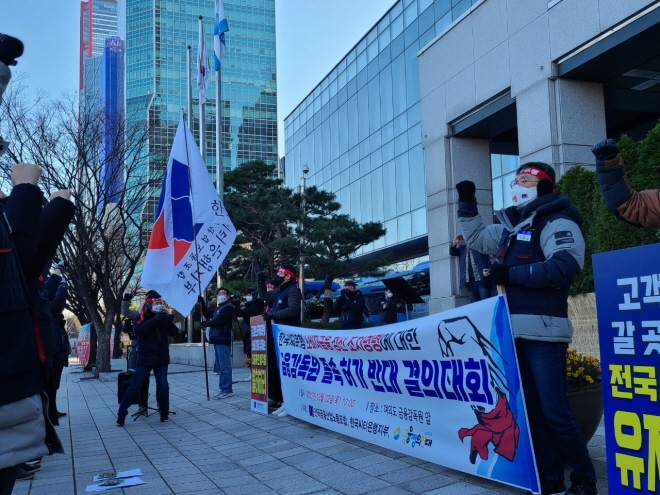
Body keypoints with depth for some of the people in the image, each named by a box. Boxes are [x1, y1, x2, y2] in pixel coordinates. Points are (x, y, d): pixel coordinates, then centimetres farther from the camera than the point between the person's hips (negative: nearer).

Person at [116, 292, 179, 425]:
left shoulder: (163, 317, 6)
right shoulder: (141, 318, -1)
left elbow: (174, 332, -3)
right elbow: (138, 330, -22)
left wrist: (168, 322, -23)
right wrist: (155, 320, -32)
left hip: (162, 359, 2)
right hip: (145, 359, -2)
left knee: (163, 386, -2)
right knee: (135, 386, -2)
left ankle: (164, 413, 12)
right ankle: (121, 414, 6)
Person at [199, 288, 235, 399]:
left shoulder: (228, 307, -8)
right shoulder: (218, 308, 23)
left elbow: (218, 320, -18)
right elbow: (207, 314, 23)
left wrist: (206, 324, -5)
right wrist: (202, 303, 12)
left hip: (223, 340, -10)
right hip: (217, 340, 10)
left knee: (224, 366, -10)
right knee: (220, 366, 12)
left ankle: (227, 390, -9)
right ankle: (223, 389, 17)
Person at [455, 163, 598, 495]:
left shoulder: (556, 221, -5)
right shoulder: (511, 227, 20)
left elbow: (566, 265, -21)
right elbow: (476, 237, 36)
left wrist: (512, 274, -18)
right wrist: (467, 204, 25)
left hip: (543, 331, -9)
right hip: (515, 332, 9)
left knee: (554, 411, -8)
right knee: (532, 409, 11)